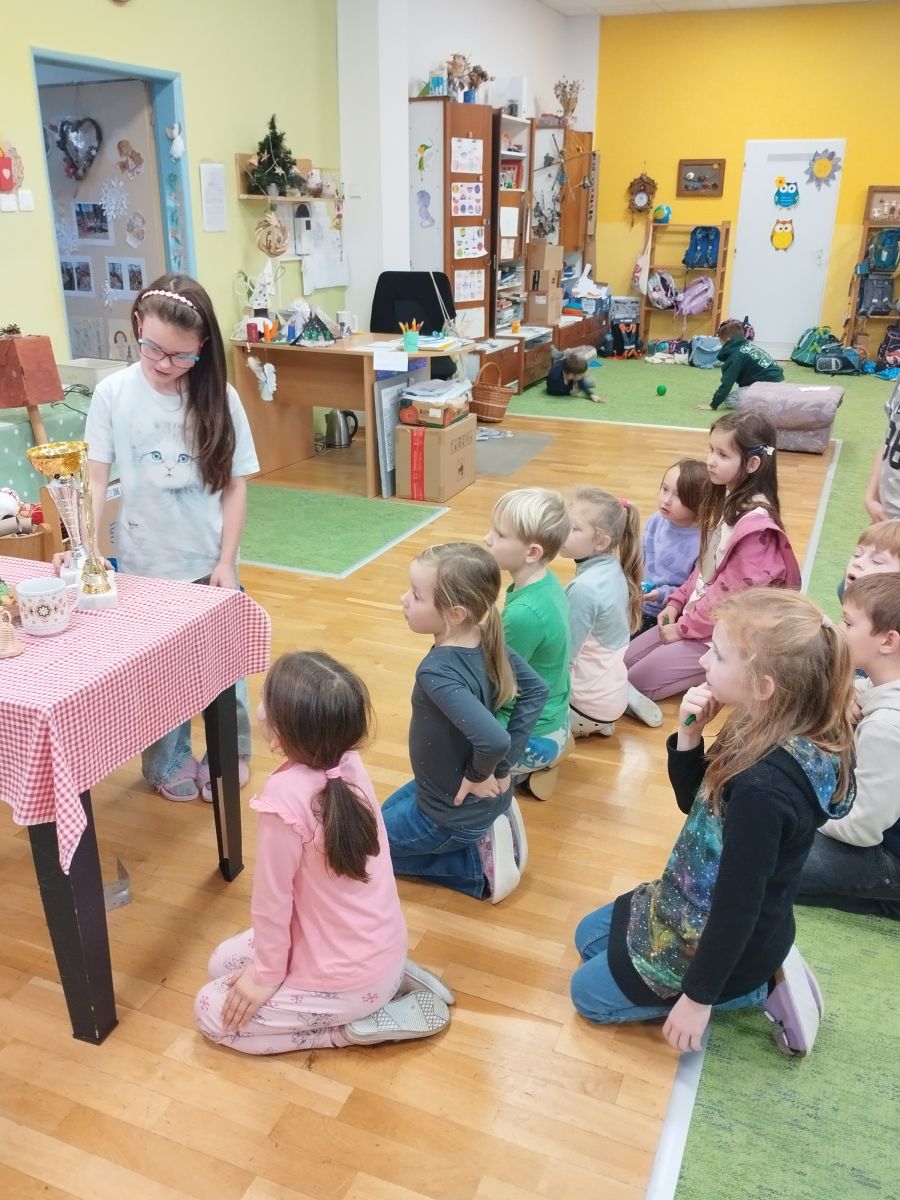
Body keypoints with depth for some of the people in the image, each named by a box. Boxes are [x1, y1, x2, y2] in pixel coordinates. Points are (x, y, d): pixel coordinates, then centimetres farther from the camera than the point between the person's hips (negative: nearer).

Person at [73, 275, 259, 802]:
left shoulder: (219, 397, -8)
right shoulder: (112, 393, -9)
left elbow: (235, 486, -5)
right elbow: (95, 478, -8)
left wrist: (226, 562, -9)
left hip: (208, 561, 0)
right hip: (143, 562, 0)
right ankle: (169, 761, 35)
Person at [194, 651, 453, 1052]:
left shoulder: (286, 797, -33)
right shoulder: (347, 763, -13)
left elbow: (272, 899, -19)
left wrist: (266, 974, -8)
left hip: (352, 979, -8)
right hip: (381, 949, 8)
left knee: (212, 1011, 9)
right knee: (222, 963, 22)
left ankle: (359, 1023, 4)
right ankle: (394, 979, 15)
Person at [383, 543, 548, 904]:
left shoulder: (437, 672, -35)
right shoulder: (487, 641, -12)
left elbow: (493, 739, -47)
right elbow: (536, 691, -1)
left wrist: (480, 774, -25)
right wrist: (503, 767, -2)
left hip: (455, 813, -8)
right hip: (476, 790, 8)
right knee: (387, 813, 32)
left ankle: (478, 863, 6)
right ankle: (488, 829, 16)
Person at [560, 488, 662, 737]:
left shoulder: (585, 588, -29)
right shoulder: (613, 569, -3)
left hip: (593, 704, -8)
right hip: (613, 689, 8)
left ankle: (592, 724, 3)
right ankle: (627, 698, 19)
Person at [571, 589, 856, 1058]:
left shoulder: (764, 786, -37)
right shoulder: (768, 736, -10)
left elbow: (738, 903, -28)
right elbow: (694, 802, 3)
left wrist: (698, 996, -16)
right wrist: (689, 736, -15)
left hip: (729, 943, -8)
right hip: (705, 906, 8)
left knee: (590, 993, 11)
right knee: (589, 937, 25)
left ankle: (761, 988, 7)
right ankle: (763, 975, 16)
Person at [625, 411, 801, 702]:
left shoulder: (755, 521, -26)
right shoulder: (724, 497, 3)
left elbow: (733, 592, -23)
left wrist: (685, 627, -14)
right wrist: (677, 602, 5)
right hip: (698, 613, 9)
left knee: (636, 681, -10)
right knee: (623, 662, 8)